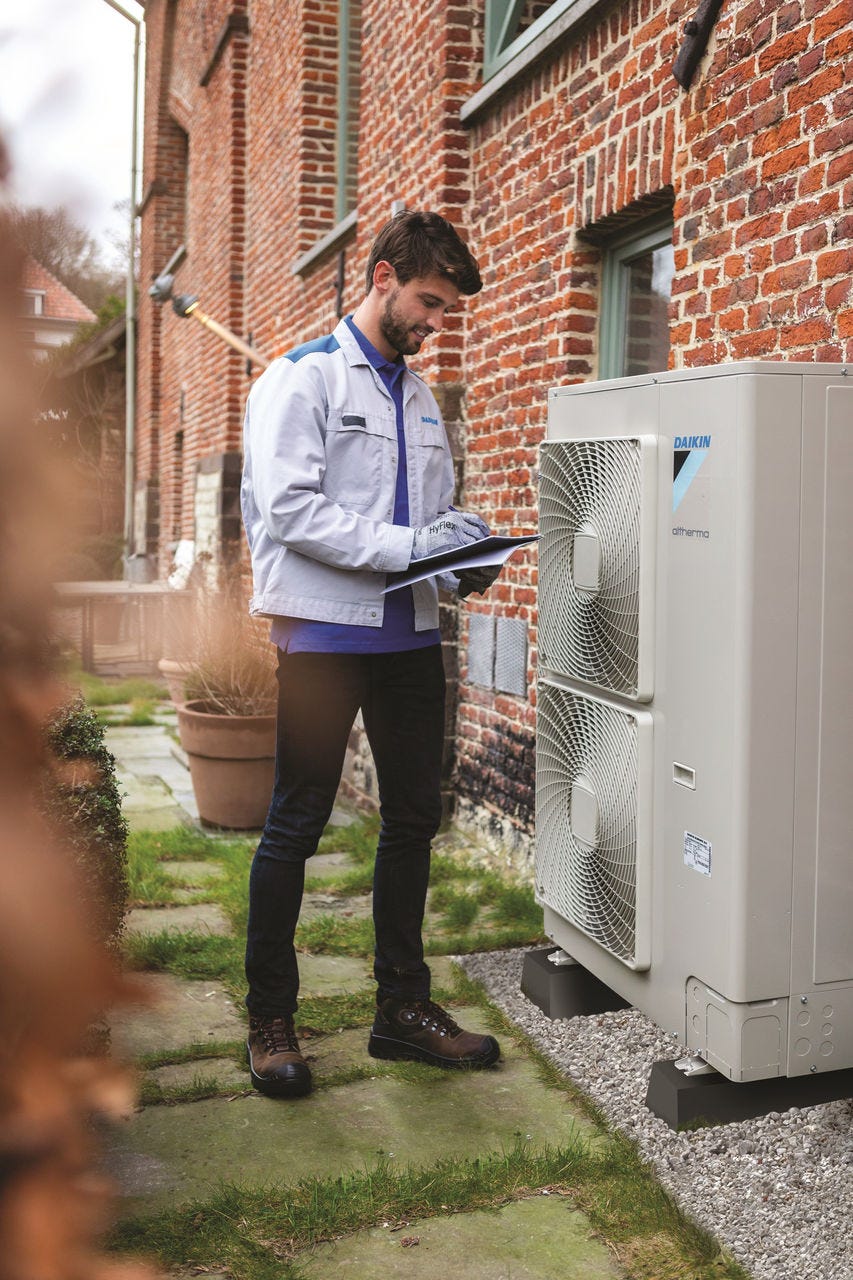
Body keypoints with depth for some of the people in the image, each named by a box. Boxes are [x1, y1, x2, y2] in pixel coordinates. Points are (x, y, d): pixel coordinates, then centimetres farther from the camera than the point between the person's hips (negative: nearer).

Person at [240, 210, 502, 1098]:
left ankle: (402, 1006, 24)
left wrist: (465, 548, -1)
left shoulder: (418, 395, 18)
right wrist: (408, 547, -21)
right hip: (326, 633, -7)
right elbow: (287, 507, -17)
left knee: (414, 819, 11)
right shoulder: (302, 378, -5)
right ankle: (269, 1022, 14)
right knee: (295, 826, 1)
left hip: (410, 633, 7)